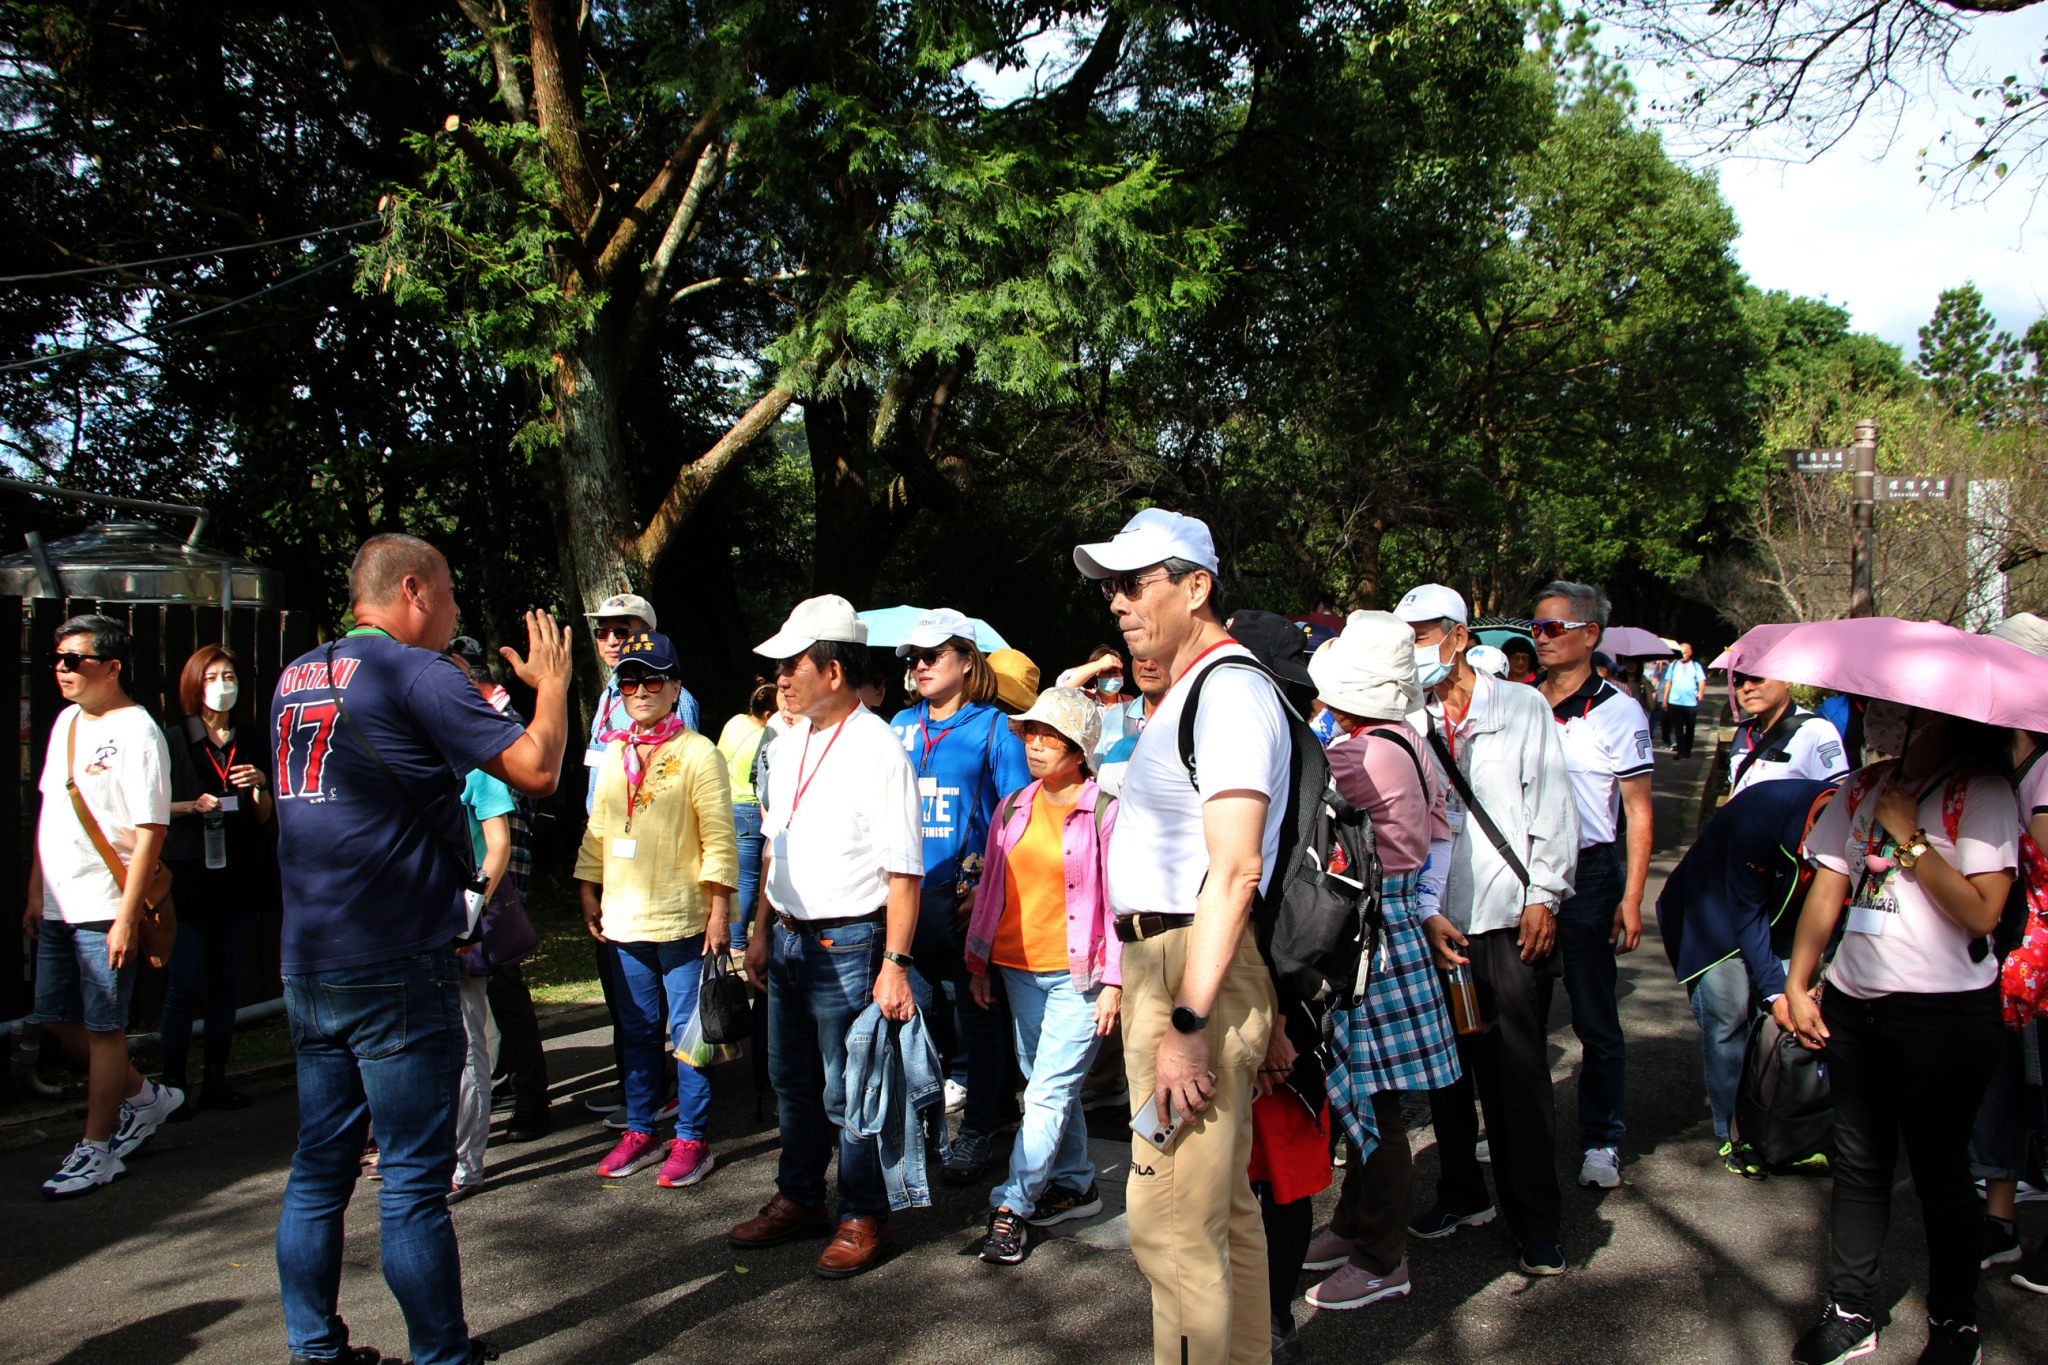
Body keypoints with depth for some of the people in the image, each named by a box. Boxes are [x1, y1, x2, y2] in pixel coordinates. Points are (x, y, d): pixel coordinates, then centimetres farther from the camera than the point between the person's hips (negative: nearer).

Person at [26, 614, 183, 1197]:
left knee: (103, 1029, 1)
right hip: (58, 908, 8)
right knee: (57, 1017, 14)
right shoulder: (66, 721, 11)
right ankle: (144, 1096, 31)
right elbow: (49, 810, 18)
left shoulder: (136, 732, -14)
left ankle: (97, 1150, 14)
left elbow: (150, 831, -17)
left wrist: (127, 918, -20)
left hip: (106, 911, -8)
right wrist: (35, 893, 16)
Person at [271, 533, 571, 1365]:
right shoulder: (416, 674, -12)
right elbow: (536, 770, -16)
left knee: (319, 1165, 15)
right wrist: (552, 684, 2)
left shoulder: (295, 679, 13)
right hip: (395, 968, -8)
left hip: (307, 964, 8)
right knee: (414, 1180, 0)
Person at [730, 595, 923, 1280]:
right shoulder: (789, 744, 9)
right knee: (792, 1080, 20)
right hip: (788, 937, 8)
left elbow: (904, 869, -18)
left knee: (847, 1090, 4)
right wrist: (762, 930, 17)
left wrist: (894, 964, -21)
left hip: (847, 944, -8)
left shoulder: (878, 748, -16)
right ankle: (798, 1198, 38)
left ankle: (862, 1217, 22)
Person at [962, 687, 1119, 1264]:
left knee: (1049, 1092, -7)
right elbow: (990, 888, 13)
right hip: (1017, 968, 6)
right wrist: (977, 961, 12)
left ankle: (1013, 1204, 0)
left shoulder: (1104, 811, -8)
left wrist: (1113, 980, -12)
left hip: (1078, 975, -6)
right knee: (1048, 1086, 15)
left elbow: (1119, 900, -8)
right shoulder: (1012, 809, 8)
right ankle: (1075, 1185, 29)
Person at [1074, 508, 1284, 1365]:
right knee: (1224, 1207, 19)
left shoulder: (1229, 690, -15)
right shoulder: (1188, 692, 18)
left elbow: (1234, 870, -23)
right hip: (1160, 963, 11)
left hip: (1198, 975, -11)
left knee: (1171, 1224, -7)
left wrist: (1187, 1022, -26)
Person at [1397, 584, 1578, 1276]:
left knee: (1519, 1075, 0)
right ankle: (1463, 1195, 28)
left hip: (1511, 921, -3)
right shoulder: (1409, 723, 8)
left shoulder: (1521, 707, 4)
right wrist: (1425, 913, -5)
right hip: (1437, 924, 3)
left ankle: (1534, 1222, 11)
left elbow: (1552, 807, 2)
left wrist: (1543, 897, -6)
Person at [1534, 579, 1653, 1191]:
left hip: (1588, 874, -4)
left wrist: (1631, 896, -12)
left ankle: (1601, 1140, 18)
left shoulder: (1618, 712, -6)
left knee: (1595, 1019, 5)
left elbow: (1638, 811, -6)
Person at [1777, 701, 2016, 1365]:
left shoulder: (1983, 792, -8)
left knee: (1939, 1170, 6)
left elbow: (1982, 912, -17)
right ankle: (1850, 1311, 20)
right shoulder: (1861, 788, 10)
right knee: (1858, 1164, 10)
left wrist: (1910, 838, -16)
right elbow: (1826, 890, 10)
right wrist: (1796, 983, 5)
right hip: (1853, 1004, 5)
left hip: (1945, 1012, -5)